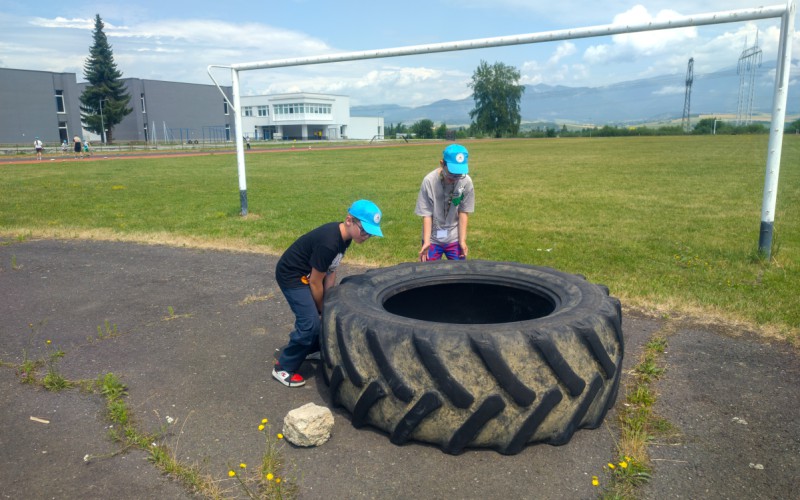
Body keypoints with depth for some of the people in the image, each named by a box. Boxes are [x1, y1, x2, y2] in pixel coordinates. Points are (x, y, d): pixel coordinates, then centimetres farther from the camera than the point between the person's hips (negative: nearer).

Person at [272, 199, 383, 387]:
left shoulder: (343, 236, -5)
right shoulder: (328, 243, -33)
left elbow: (330, 272, 2)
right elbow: (315, 283, -22)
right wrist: (322, 309, -7)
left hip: (307, 273, 10)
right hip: (291, 275, -9)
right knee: (311, 323, -14)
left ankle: (313, 349, 34)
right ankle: (283, 367, 1)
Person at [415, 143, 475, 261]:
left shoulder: (466, 182, -17)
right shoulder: (429, 181, -20)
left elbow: (463, 212, -6)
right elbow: (426, 214, -13)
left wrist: (462, 240, -7)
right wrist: (426, 241, -18)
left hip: (455, 237, 1)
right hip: (432, 238, -1)